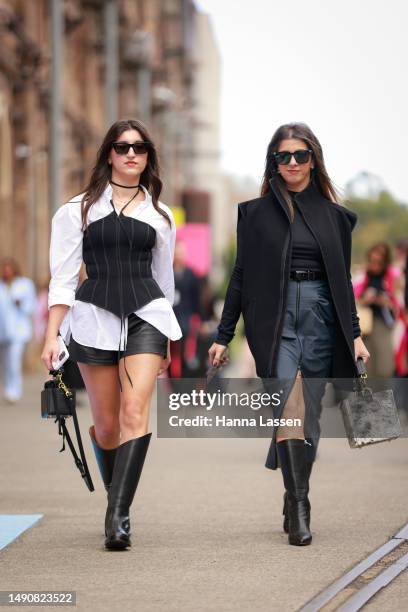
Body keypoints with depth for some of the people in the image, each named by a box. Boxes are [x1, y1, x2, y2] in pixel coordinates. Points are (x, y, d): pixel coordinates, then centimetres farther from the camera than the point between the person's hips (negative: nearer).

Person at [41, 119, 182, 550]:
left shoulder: (160, 215, 14)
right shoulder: (79, 210, 7)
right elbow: (63, 277, 3)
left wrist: (166, 338, 25)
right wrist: (51, 336, -5)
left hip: (145, 316, 1)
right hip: (94, 316, 0)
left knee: (135, 412, -18)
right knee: (106, 424, 4)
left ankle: (117, 515, -24)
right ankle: (118, 507, 26)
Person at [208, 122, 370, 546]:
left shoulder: (334, 215, 11)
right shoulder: (256, 212, 6)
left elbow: (343, 278, 14)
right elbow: (242, 274, 7)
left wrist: (354, 334, 8)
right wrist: (224, 335, 4)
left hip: (320, 318, 3)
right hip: (273, 319, -3)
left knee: (308, 415, 4)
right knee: (290, 409, -17)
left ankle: (293, 500, 17)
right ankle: (299, 508, -17)